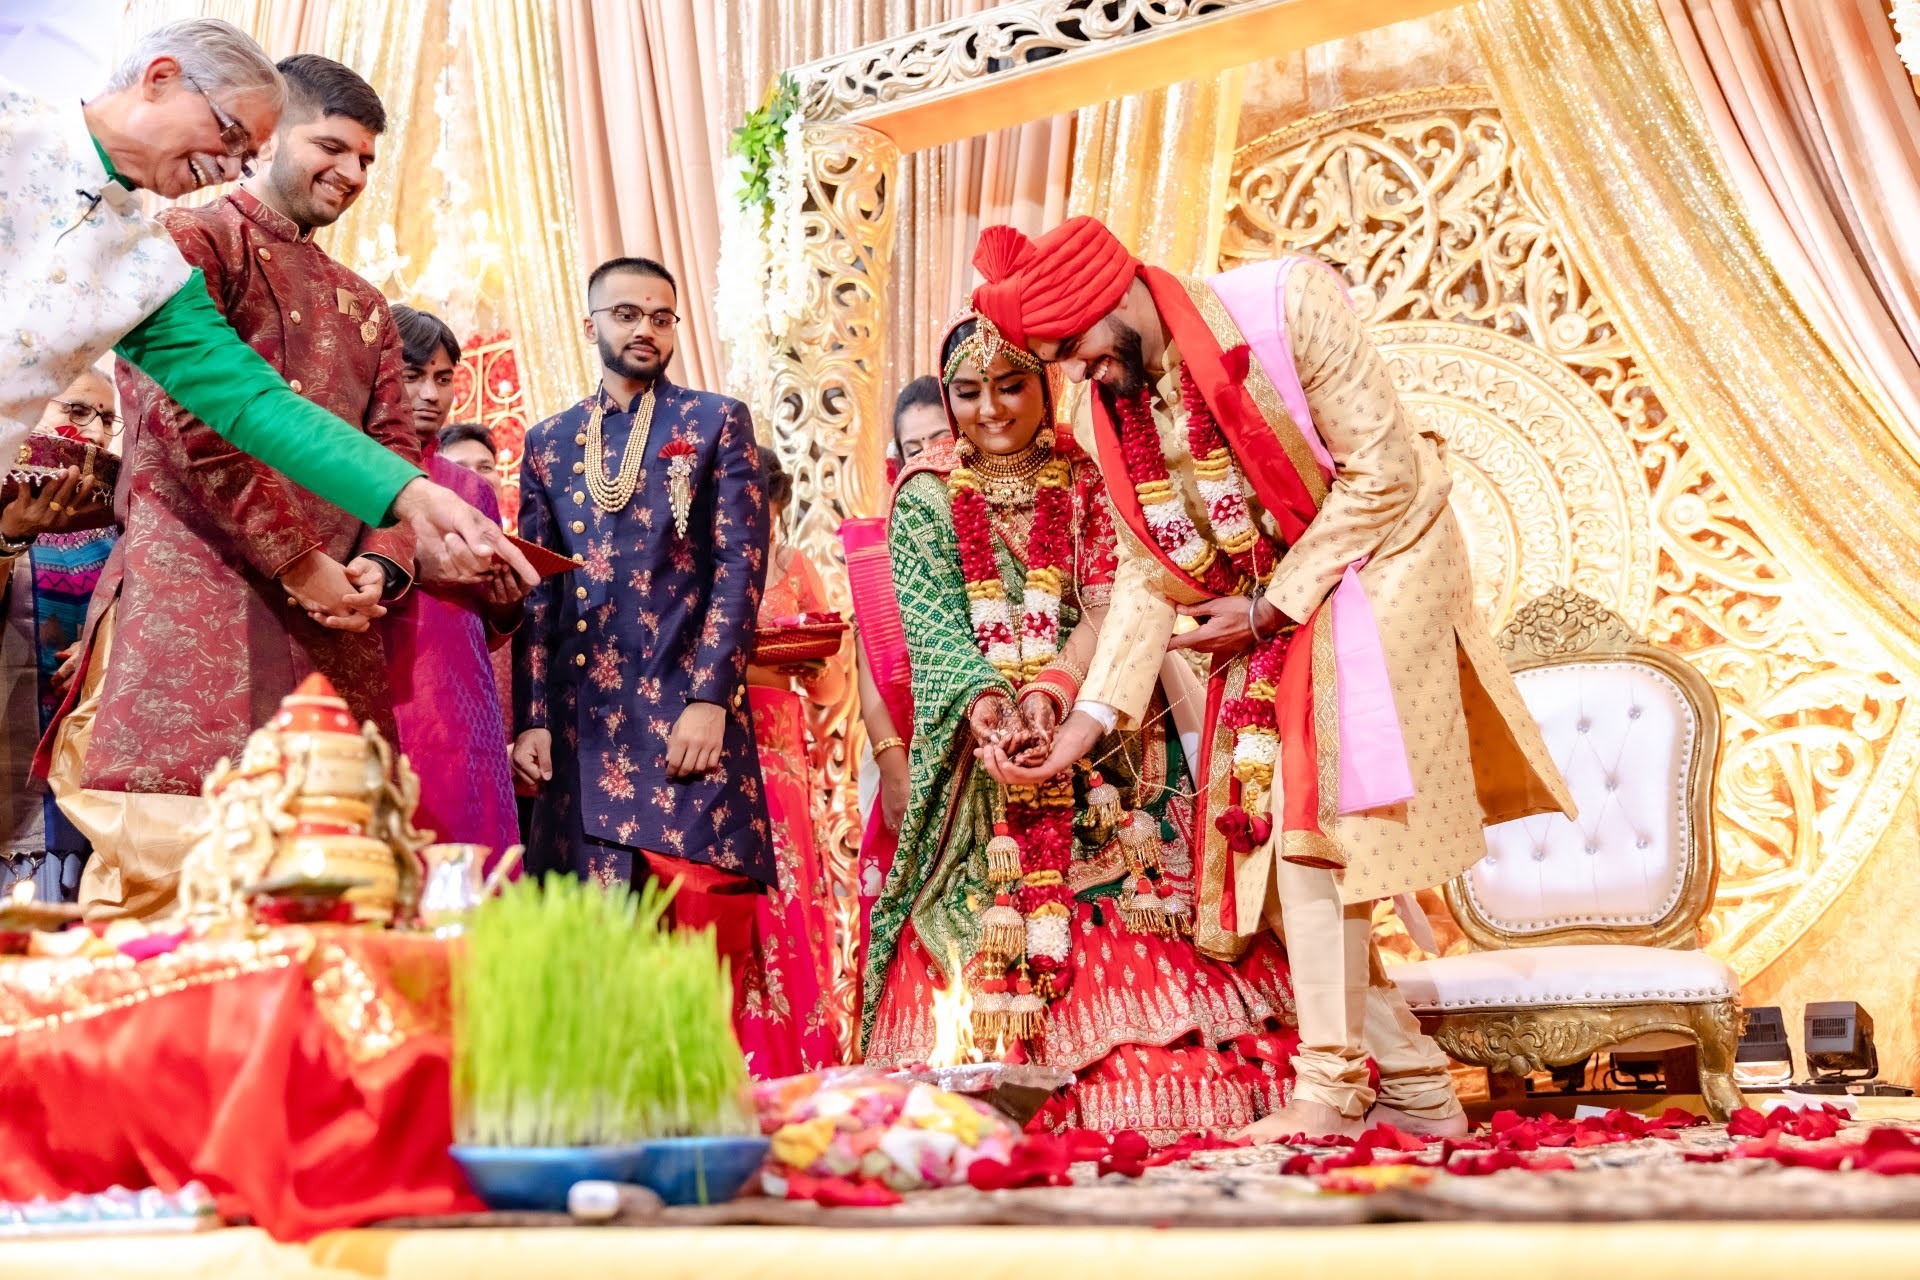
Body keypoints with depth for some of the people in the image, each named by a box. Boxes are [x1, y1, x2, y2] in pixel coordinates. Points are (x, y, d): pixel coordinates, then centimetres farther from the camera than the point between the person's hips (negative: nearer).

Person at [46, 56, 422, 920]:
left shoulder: (362, 307, 25)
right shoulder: (190, 244, 3)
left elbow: (395, 450, 19)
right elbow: (190, 420, -9)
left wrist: (379, 569, -1)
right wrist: (302, 565, -9)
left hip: (333, 625, 7)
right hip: (197, 604, -7)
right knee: (169, 868, -13)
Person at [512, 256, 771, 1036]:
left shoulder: (717, 422, 8)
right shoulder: (547, 443, 17)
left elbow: (741, 563, -1)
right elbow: (535, 591, 14)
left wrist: (709, 699, -11)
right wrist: (531, 719, 3)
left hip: (688, 709, -3)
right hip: (582, 718, 3)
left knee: (707, 931, -8)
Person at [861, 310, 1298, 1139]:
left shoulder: (1089, 483, 8)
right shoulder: (926, 502, 9)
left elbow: (1109, 606, -3)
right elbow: (932, 628, -3)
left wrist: (1050, 690, -20)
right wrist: (984, 700, -23)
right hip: (981, 759, 0)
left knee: (1125, 908, -8)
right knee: (987, 939, -8)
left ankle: (1141, 1098, -5)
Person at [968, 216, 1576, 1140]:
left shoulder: (1286, 303, -20)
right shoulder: (1113, 411, -3)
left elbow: (1383, 474, -19)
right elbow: (1149, 571, 2)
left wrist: (1269, 608, -17)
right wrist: (1091, 716, -6)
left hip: (1372, 568, -6)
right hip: (1265, 613, 6)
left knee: (1310, 819, -16)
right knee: (1266, 844, 1)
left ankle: (1330, 1091, -6)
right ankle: (1415, 1088, 11)